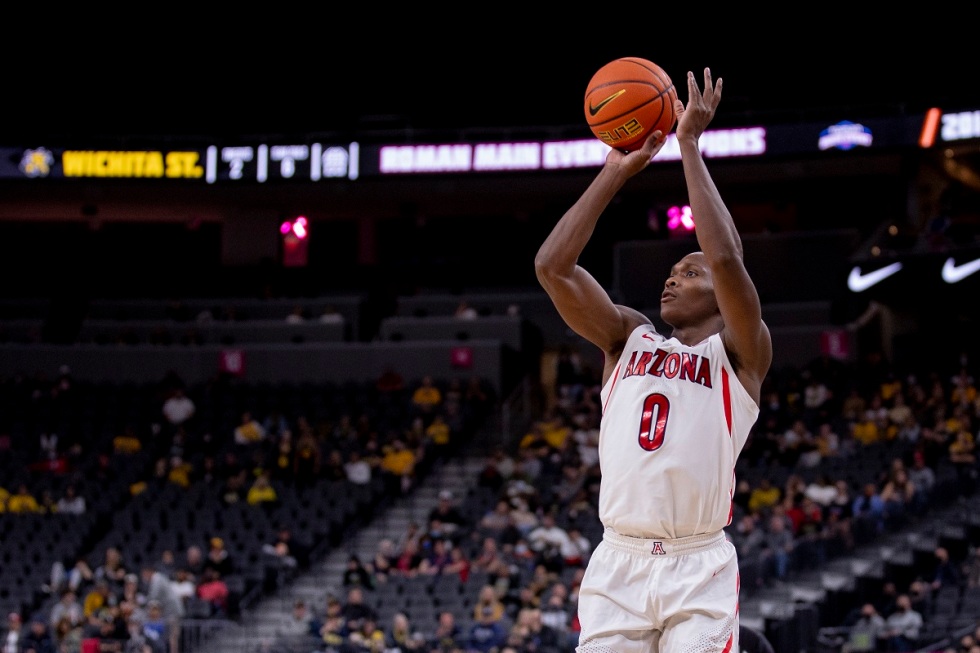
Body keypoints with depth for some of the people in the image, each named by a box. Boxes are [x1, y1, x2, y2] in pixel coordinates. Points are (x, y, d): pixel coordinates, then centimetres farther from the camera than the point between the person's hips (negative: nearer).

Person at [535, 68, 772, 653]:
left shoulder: (740, 352, 6)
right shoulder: (630, 337, 18)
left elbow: (727, 257, -13)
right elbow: (552, 267, 6)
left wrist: (690, 145, -7)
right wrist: (616, 172, 6)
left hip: (699, 568, -3)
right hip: (617, 563, 3)